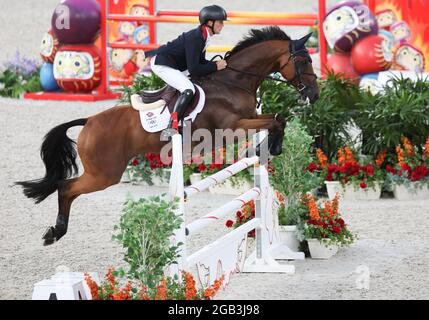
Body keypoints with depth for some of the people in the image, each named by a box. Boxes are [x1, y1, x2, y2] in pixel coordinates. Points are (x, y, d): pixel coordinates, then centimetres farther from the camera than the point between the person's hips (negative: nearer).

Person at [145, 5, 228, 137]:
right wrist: (215, 66, -19)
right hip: (162, 64, -11)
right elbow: (194, 70, -27)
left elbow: (200, 61, 14)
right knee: (188, 90, -25)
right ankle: (170, 129, -27)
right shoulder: (195, 38, -26)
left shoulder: (203, 36, 3)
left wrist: (216, 64, -2)